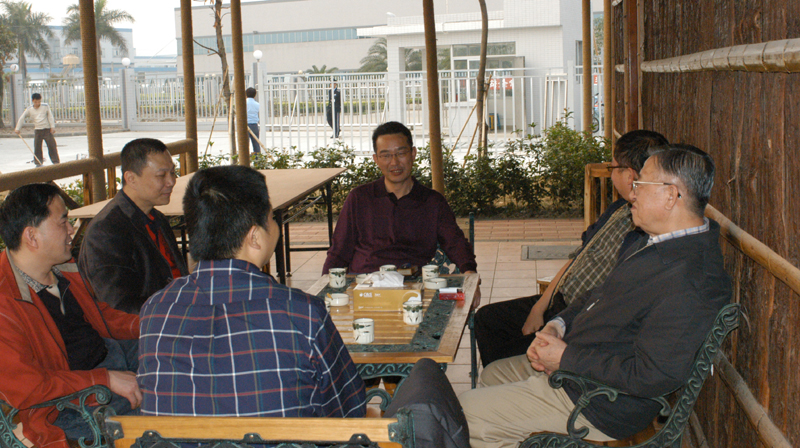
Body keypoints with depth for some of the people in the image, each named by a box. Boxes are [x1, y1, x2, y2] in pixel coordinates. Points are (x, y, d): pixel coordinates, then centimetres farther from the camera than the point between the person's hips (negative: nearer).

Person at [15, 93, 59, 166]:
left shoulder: (45, 106, -1)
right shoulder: (29, 109, 2)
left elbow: (50, 116, 2)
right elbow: (22, 118, 6)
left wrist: (52, 127, -5)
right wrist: (17, 128, 3)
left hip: (47, 129, -1)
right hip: (37, 130, 1)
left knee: (52, 145, -4)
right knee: (37, 147, 0)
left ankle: (56, 161, 3)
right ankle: (38, 162, 9)